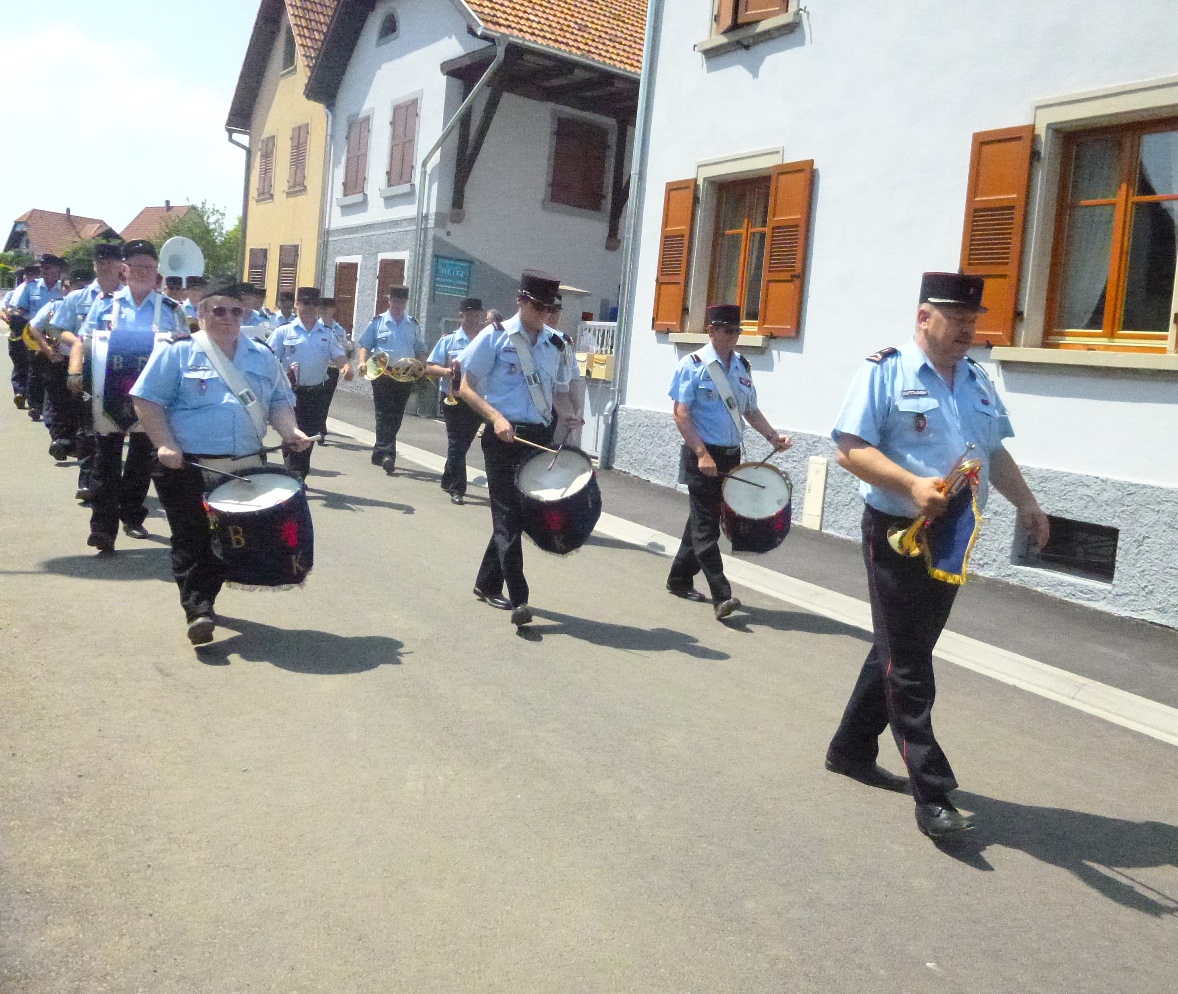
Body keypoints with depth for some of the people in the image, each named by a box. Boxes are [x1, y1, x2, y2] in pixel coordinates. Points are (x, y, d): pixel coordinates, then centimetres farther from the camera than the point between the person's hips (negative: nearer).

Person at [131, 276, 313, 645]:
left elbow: (279, 402, 16)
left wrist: (290, 431, -4)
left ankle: (203, 600, 27)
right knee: (192, 540, -4)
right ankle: (197, 609, -2)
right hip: (188, 467, -4)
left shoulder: (261, 357, 12)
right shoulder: (178, 352, -2)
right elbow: (147, 401, -4)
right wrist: (165, 445, -15)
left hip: (245, 469, 4)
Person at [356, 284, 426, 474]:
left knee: (395, 417, 8)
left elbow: (420, 351, 16)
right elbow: (365, 345, 6)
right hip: (382, 375, -3)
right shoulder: (377, 322, 5)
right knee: (385, 415, -12)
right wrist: (363, 362, -13)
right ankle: (387, 454, -19)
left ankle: (379, 452, 21)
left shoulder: (413, 325, 13)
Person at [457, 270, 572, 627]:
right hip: (503, 436, -5)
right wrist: (496, 417, -19)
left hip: (540, 437, 5)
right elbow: (466, 388, -4)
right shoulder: (495, 337, -3)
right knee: (509, 514, -7)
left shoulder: (555, 343, 10)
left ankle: (487, 582, 29)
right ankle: (518, 599, -8)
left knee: (518, 511, 12)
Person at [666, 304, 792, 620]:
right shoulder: (693, 365, -8)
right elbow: (681, 414, -13)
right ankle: (721, 596, -8)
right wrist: (702, 454, -22)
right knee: (706, 524, -6)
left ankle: (680, 579, 27)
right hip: (702, 454, -7)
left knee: (703, 519, 14)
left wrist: (772, 436, 2)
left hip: (731, 455, 7)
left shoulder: (742, 366, 11)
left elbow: (750, 410, 19)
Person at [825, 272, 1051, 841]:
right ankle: (932, 797, 1)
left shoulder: (977, 381, 14)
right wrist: (912, 485, -28)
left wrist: (1024, 501, 7)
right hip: (898, 535, -7)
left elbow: (995, 452, 22)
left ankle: (851, 750, 33)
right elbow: (850, 450, -16)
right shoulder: (885, 372, -8)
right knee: (908, 665, -3)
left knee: (902, 652, 16)